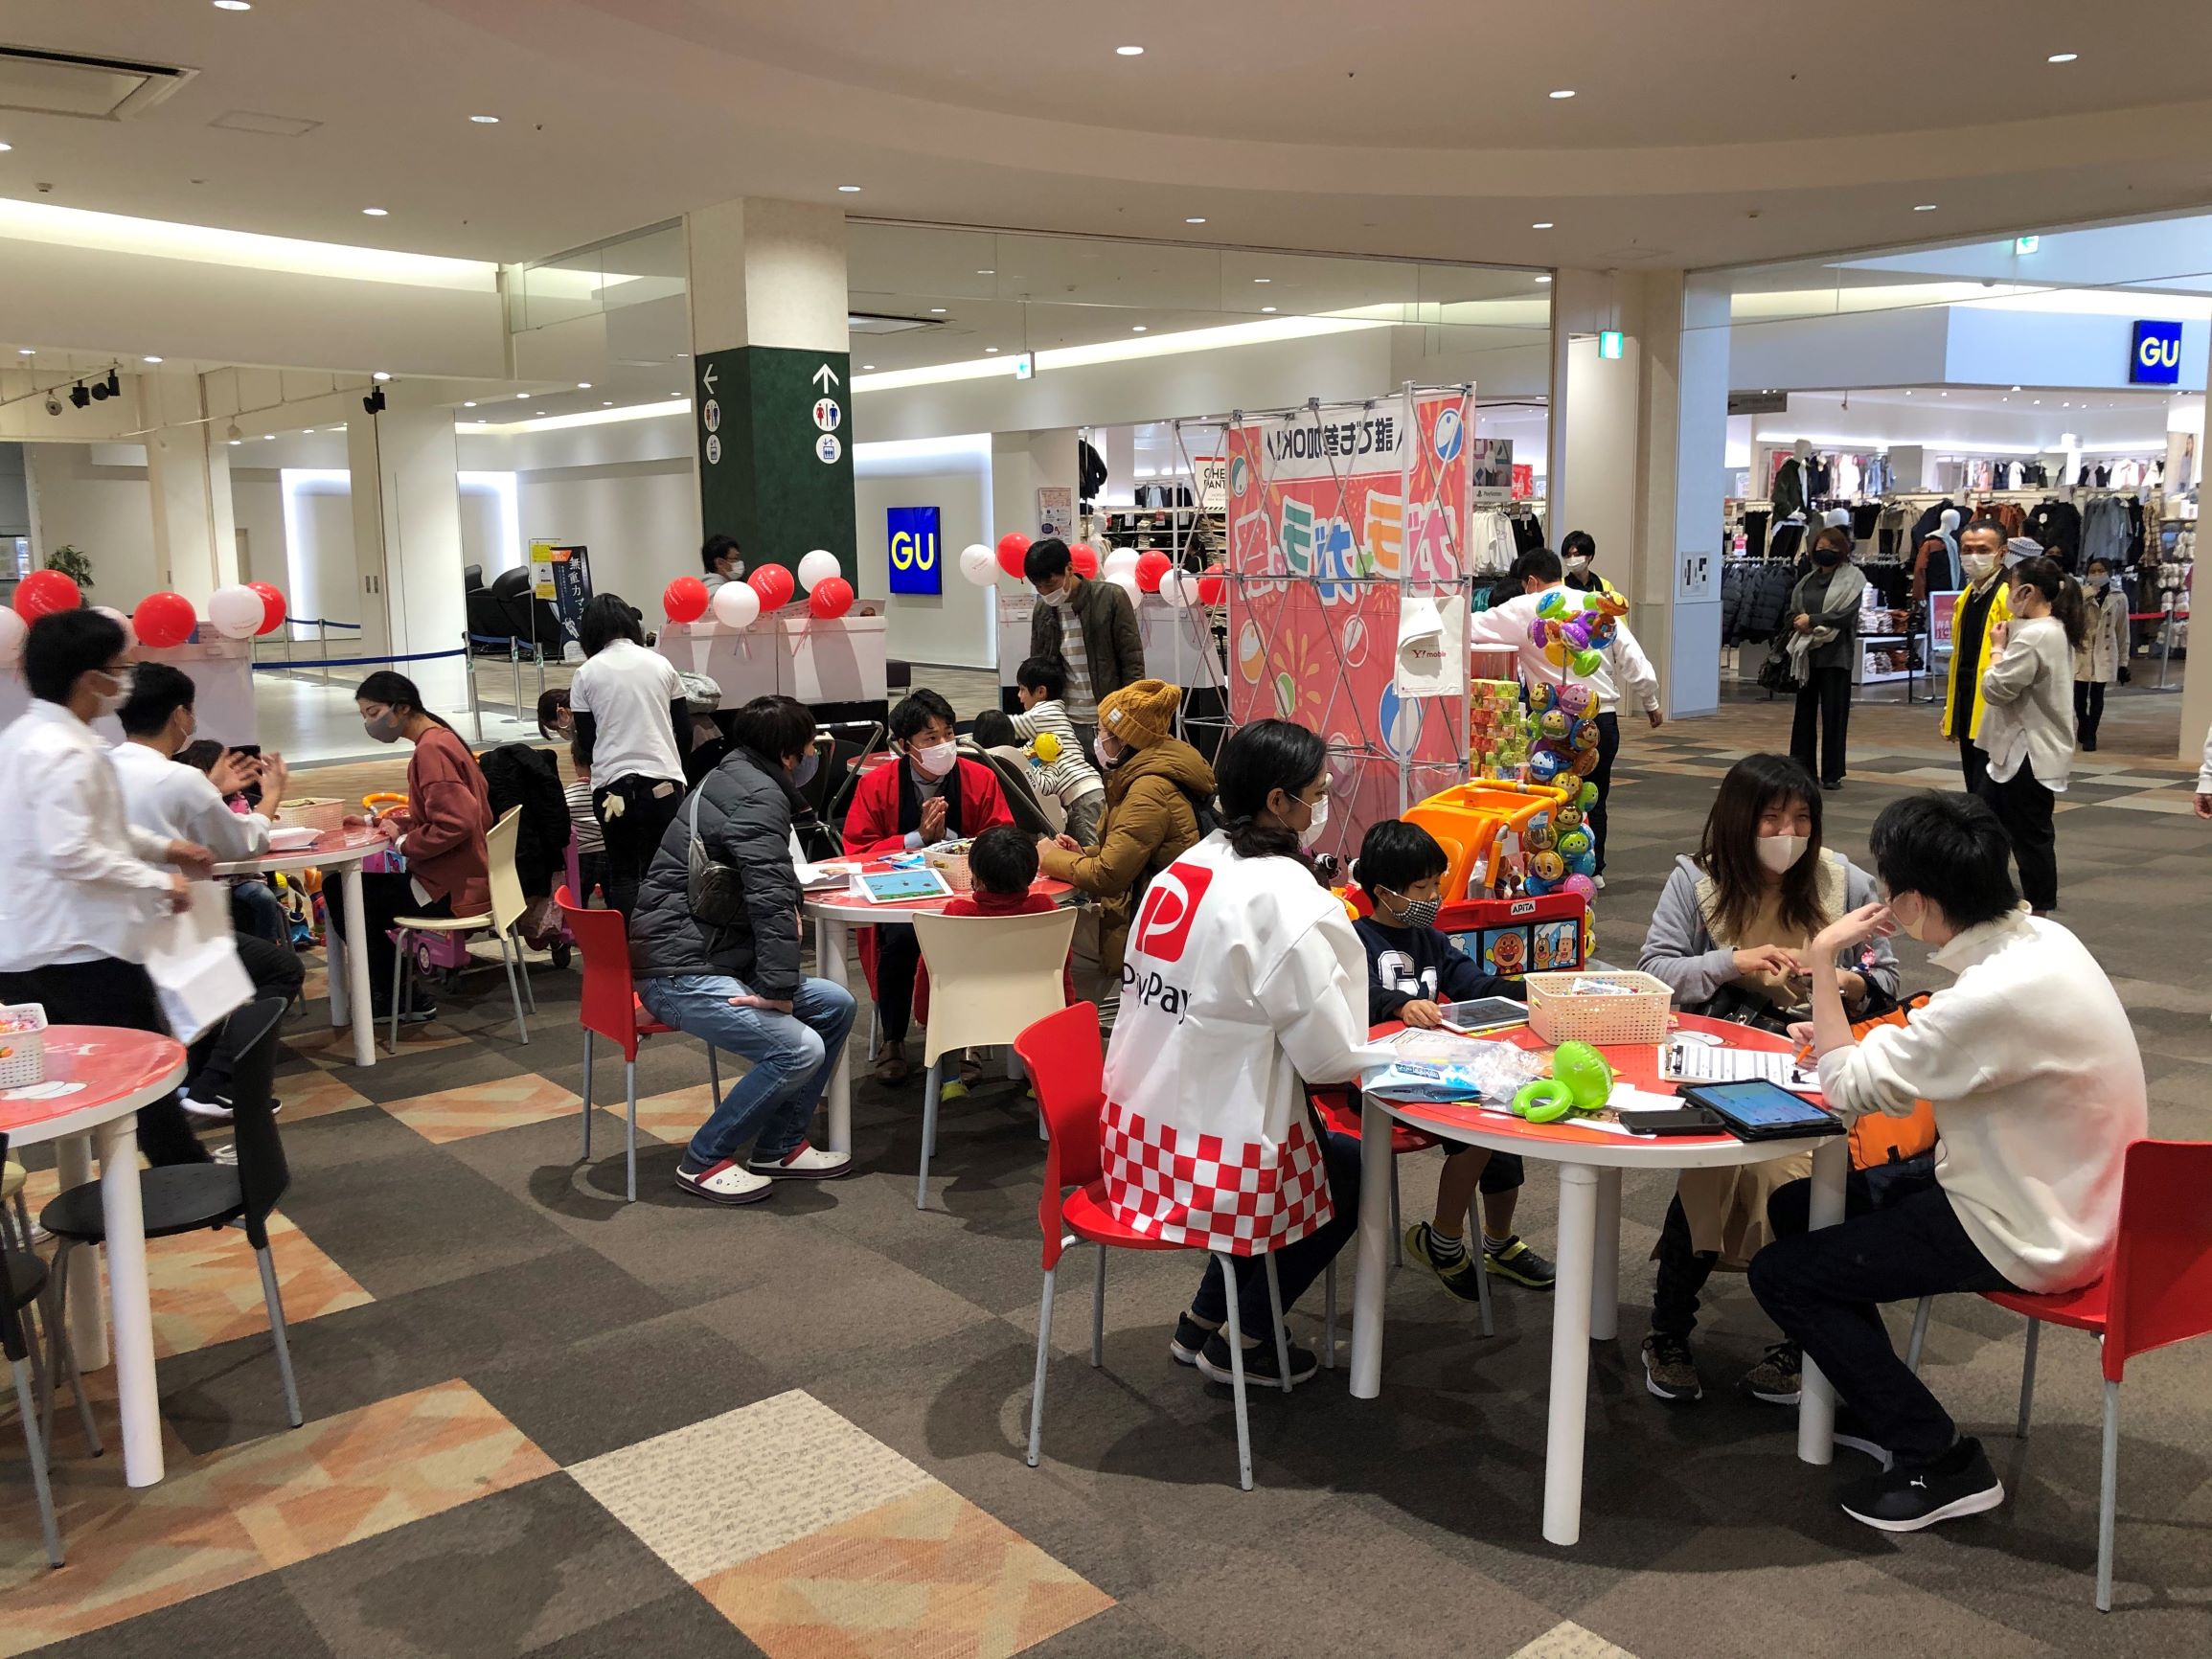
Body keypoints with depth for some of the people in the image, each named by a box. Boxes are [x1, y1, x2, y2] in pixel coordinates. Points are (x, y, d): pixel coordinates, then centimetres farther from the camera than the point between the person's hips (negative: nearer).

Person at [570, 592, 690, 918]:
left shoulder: (586, 674, 2)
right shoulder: (661, 664, 6)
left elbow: (586, 740, 4)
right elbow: (684, 731, 8)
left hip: (613, 784, -1)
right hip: (663, 781, 1)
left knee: (623, 872, 8)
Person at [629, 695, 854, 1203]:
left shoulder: (734, 777, 16)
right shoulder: (758, 796, -16)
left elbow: (764, 876, 30)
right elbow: (771, 897, -25)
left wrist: (787, 912, 10)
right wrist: (779, 987, -23)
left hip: (715, 958, 11)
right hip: (680, 974, -11)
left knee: (836, 1005, 6)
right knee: (799, 1050, -23)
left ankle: (778, 1147, 13)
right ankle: (704, 1160, -4)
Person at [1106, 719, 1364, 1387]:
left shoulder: (1185, 868, 2)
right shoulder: (1288, 899, -21)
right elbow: (1331, 1055, -18)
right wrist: (1382, 1053, 3)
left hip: (1139, 1133, 7)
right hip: (1221, 1159, -7)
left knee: (1327, 1149, 30)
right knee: (1358, 1174, 21)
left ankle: (1201, 1322, 33)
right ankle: (1241, 1343, 27)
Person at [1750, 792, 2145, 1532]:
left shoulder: (1995, 995, -33)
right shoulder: (2039, 937, -3)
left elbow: (1850, 1089, -22)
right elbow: (1938, 1050, 12)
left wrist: (1823, 963, -15)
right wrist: (1846, 1036, -1)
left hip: (2028, 1236, -9)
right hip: (2066, 1198, 9)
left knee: (1780, 1275, -4)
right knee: (1797, 1206, 15)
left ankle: (1937, 1459, 7)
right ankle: (1879, 1406, 28)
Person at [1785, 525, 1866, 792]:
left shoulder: (1852, 578, -1)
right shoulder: (1807, 580, 13)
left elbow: (1845, 615, -12)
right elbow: (1792, 613, 11)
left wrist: (1812, 620, -12)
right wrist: (1799, 622, -10)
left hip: (1835, 656, -5)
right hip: (1806, 654, 5)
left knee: (1834, 715, -1)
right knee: (1805, 712, 8)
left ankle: (1832, 774, 5)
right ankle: (1803, 768, 15)